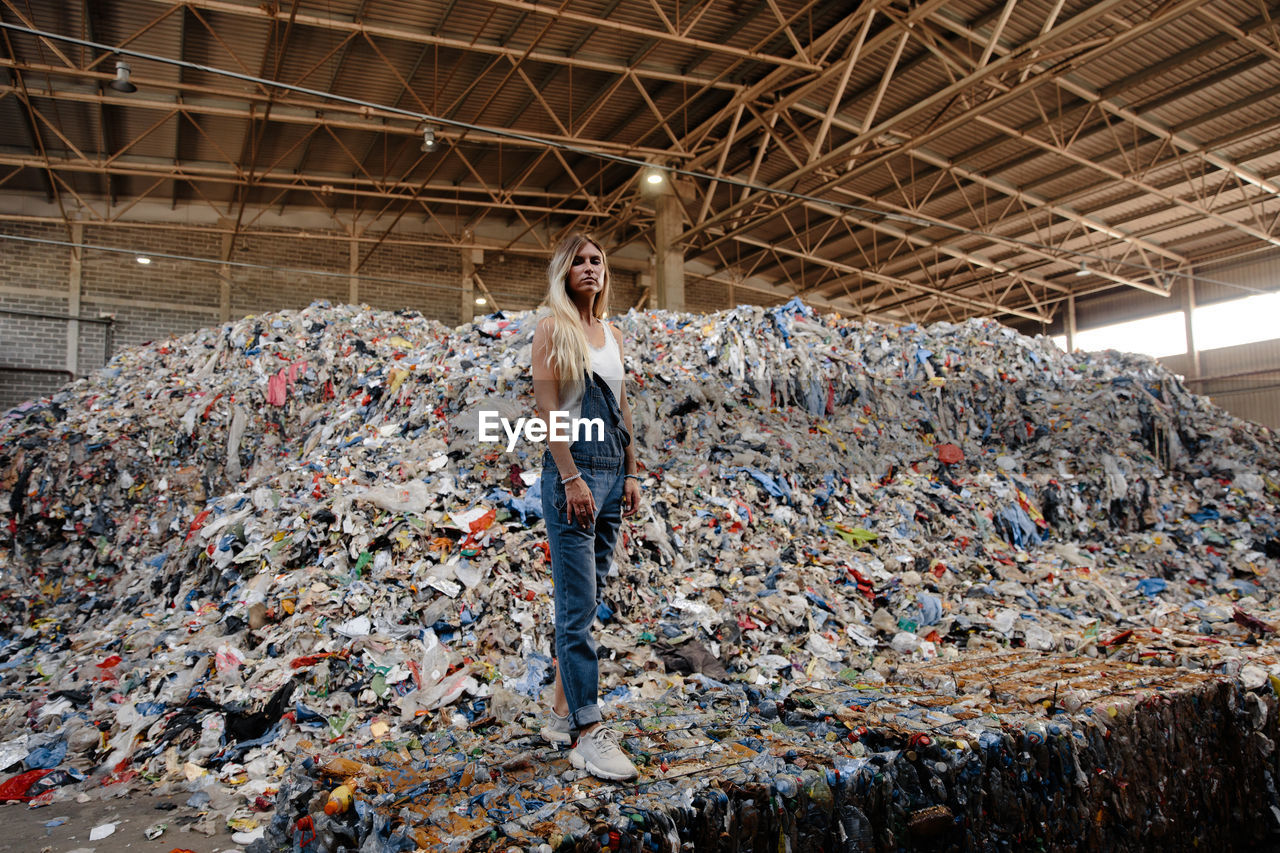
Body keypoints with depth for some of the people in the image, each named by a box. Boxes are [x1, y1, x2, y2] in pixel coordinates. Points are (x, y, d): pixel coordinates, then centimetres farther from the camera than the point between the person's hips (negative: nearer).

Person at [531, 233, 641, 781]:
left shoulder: (613, 335, 17)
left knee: (585, 599, 10)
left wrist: (631, 474, 11)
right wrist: (571, 478, -17)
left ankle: (563, 712, 21)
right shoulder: (552, 328, -1)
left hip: (612, 472, 7)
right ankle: (588, 731, -1)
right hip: (572, 471, -7)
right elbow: (547, 407, -10)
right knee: (579, 603, -6)